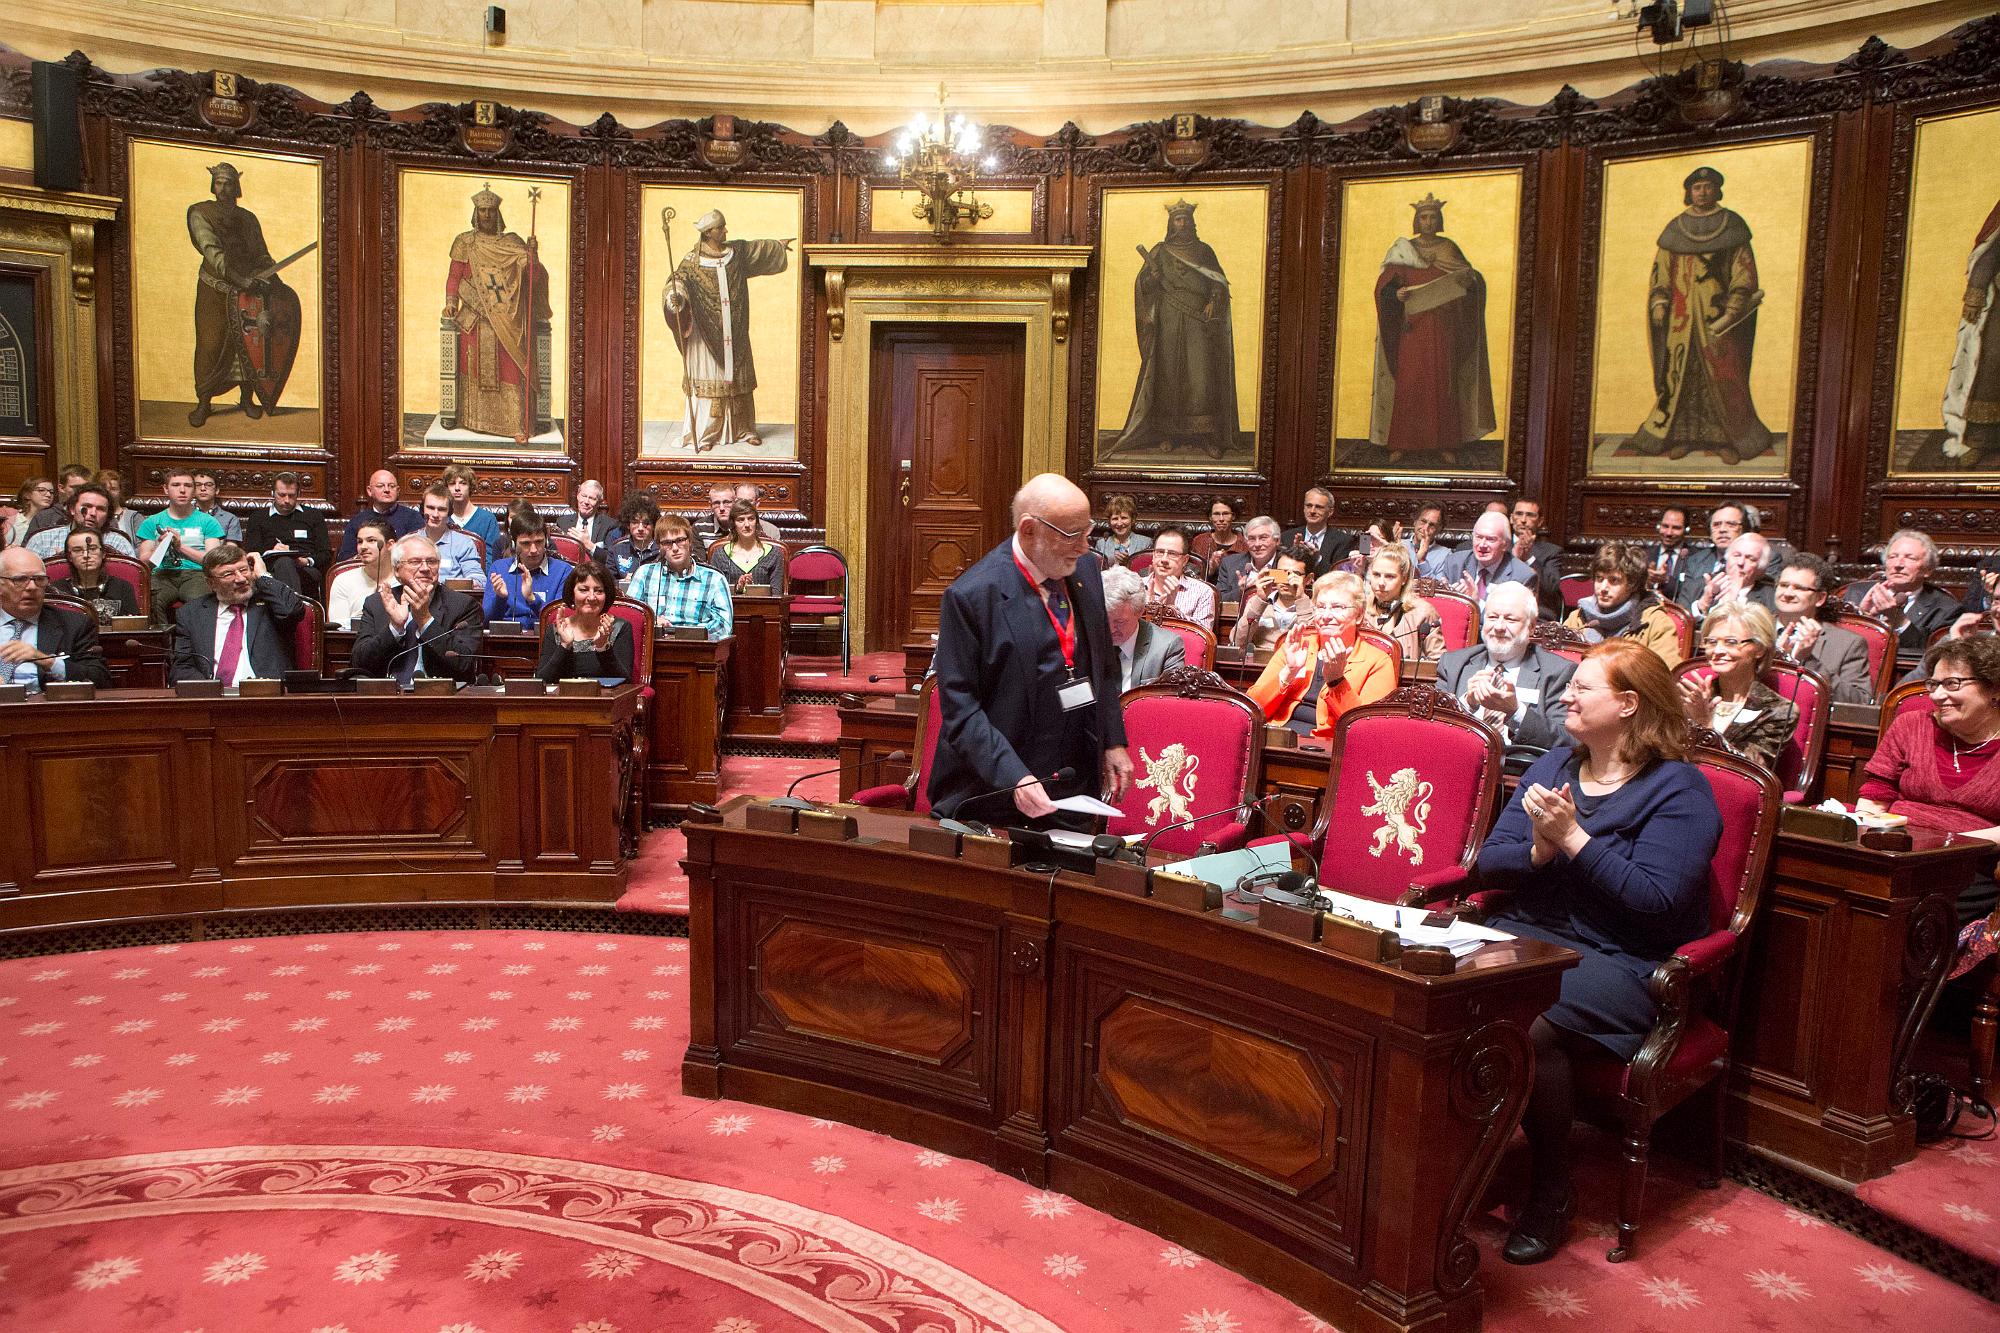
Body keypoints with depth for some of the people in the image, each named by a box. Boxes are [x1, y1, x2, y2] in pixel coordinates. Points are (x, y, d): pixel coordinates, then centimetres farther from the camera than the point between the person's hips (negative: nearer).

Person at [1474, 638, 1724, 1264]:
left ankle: (1551, 1188, -9)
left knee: (1529, 1026, -33)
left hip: (1621, 959, -5)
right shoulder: (1552, 766, 16)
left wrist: (1573, 838, -16)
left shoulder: (1678, 788, -2)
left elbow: (1657, 898, -16)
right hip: (1528, 932, 5)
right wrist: (1539, 850, -9)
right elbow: (1489, 860, 12)